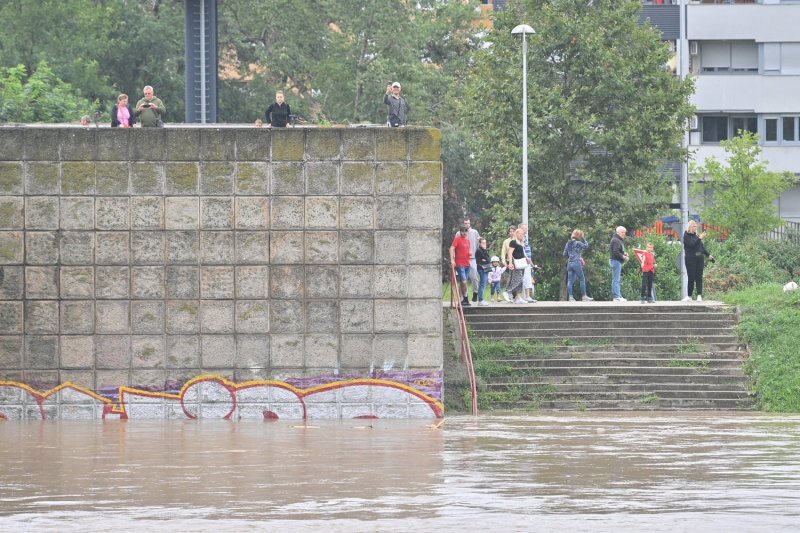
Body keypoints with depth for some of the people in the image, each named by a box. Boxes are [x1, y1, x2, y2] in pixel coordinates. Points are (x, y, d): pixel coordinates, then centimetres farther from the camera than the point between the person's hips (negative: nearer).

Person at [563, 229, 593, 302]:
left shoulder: (568, 244, 10)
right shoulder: (578, 243, -9)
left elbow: (565, 254, 14)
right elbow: (586, 245, 2)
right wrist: (583, 238, 6)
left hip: (569, 263, 6)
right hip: (577, 263, -6)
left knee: (570, 281, 3)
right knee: (582, 279, 4)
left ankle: (570, 296, -2)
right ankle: (584, 296, 4)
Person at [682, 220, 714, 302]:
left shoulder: (696, 235, 15)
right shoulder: (686, 236, -2)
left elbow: (702, 246, 20)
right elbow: (692, 245, -16)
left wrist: (708, 255, 15)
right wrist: (700, 238, -20)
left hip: (699, 258, 5)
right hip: (690, 258, -5)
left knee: (699, 277, 0)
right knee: (691, 277, -5)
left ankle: (699, 296, -3)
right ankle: (689, 296, 1)